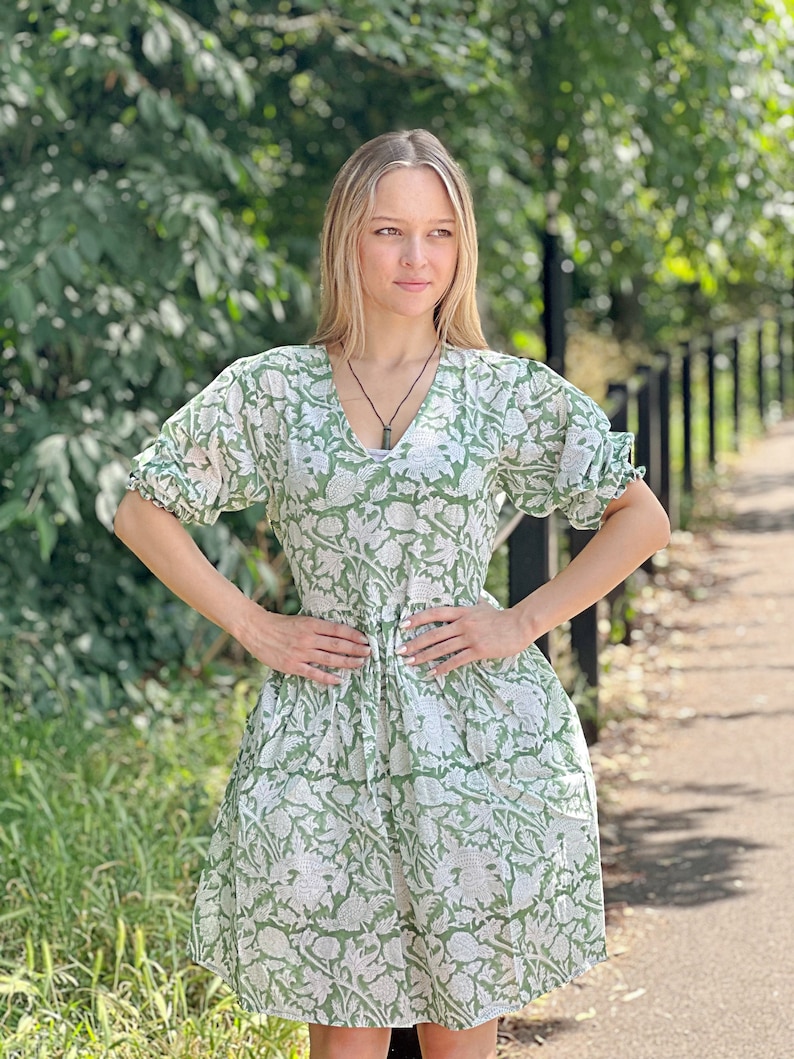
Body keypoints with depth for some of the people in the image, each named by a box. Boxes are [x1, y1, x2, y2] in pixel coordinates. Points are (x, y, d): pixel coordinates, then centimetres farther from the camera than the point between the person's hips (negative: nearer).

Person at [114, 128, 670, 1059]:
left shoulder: (509, 393, 2)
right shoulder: (268, 390, 3)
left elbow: (640, 518, 8)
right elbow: (143, 511, 11)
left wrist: (525, 622, -3)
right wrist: (253, 626, 1)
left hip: (480, 736, 0)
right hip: (325, 737, 0)